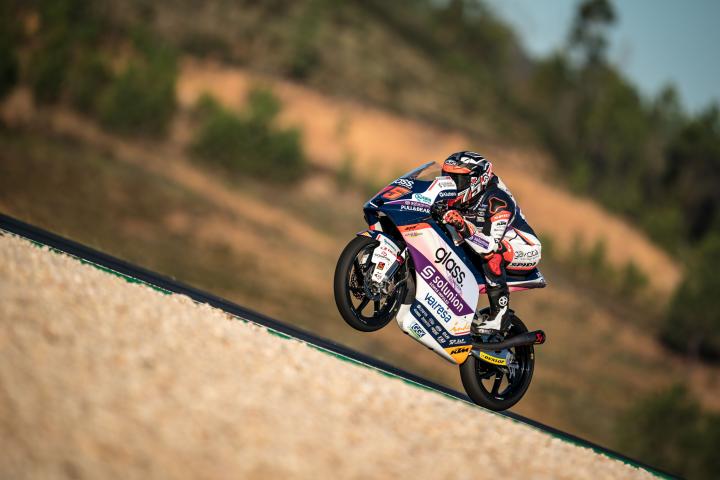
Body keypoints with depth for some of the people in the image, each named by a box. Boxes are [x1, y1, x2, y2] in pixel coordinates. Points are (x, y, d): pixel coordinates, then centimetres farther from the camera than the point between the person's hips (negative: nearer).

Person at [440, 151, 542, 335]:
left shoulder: (497, 201, -28)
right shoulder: (461, 201, -5)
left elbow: (490, 246, -37)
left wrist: (464, 228, -49)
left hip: (524, 251, -8)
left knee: (491, 253, -37)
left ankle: (500, 315, -33)